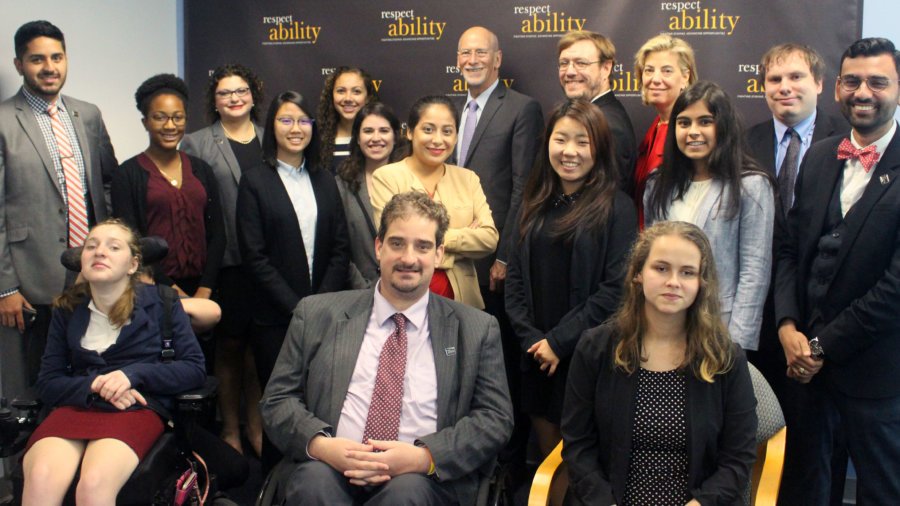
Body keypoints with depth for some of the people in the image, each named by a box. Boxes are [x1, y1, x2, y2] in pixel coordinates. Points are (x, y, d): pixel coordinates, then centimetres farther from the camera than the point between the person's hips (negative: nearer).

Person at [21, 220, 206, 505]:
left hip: (137, 407, -2)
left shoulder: (160, 302, 6)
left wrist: (134, 374, -12)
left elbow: (194, 369, 3)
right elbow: (48, 383, 12)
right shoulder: (67, 308, 13)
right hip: (77, 405, 2)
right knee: (40, 481, -32)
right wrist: (94, 386, -9)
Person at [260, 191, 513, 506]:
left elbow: (495, 419, 4)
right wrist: (320, 444, -12)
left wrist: (425, 457, -13)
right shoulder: (316, 315, 11)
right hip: (332, 470, 1)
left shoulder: (477, 329, 10)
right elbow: (278, 400, 10)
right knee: (315, 478, -32)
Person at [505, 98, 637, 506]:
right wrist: (530, 337, -6)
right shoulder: (536, 205, 9)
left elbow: (617, 288, -13)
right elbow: (516, 277, 8)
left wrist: (560, 341, -14)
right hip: (536, 356, 5)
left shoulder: (616, 208, -7)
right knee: (548, 455, 13)